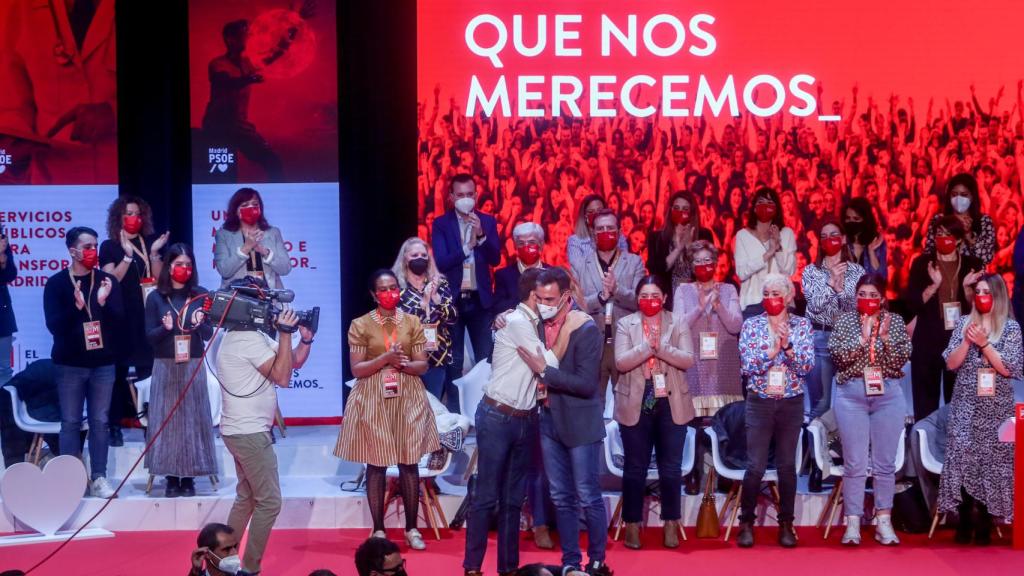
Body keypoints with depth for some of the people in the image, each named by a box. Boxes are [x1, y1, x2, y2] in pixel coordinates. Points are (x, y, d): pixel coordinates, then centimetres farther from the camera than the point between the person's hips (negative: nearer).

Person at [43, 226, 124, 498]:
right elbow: (53, 325, -9)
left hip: (103, 363, 2)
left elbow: (119, 319, -2)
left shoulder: (107, 281, 4)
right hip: (70, 364, -2)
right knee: (70, 423, 1)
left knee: (100, 422, 4)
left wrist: (103, 302, -21)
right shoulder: (56, 283, -2)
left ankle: (98, 478, 9)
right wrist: (76, 307, -25)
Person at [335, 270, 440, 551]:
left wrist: (403, 364, -16)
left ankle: (411, 528, 14)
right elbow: (356, 369, -6)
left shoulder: (412, 322, 5)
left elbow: (423, 365, 3)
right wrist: (385, 359, -18)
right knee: (376, 465, 1)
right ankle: (378, 530, 12)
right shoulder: (360, 325, -1)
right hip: (373, 400, -2)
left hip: (408, 398, 2)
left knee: (410, 462, 3)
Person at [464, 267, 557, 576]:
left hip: (525, 420, 8)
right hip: (498, 418, -8)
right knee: (487, 496, -4)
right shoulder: (516, 322, -13)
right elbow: (549, 365, -15)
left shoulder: (535, 325, 11)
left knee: (513, 498, 11)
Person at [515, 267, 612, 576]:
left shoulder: (585, 329, -17)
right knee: (561, 498, 11)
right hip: (550, 419, 6)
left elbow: (587, 384, -22)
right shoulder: (538, 323, 1)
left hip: (580, 422, -6)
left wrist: (544, 371, -23)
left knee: (588, 497, 2)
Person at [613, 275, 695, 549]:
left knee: (671, 468, 5)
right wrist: (647, 346, -22)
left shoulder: (678, 324, 2)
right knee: (635, 468, 5)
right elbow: (621, 362, -11)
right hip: (635, 406, -1)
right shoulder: (625, 325, 1)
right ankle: (632, 525, 13)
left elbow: (688, 360, -9)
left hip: (671, 405, 1)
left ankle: (671, 525, 15)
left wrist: (661, 347, -21)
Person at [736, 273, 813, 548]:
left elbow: (808, 366, -6)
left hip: (792, 403, 1)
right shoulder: (751, 325, 1)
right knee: (755, 466, -4)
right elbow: (746, 366, -8)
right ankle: (746, 523, 9)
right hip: (760, 402, -1)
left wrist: (788, 346, -21)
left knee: (787, 466, 6)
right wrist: (772, 350, -20)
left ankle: (786, 524, 15)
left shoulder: (802, 325, 3)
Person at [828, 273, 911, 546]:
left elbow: (902, 358, -4)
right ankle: (853, 523, 4)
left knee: (885, 462, 4)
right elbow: (837, 354, -9)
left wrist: (885, 337, -17)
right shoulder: (845, 320, 3)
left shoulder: (895, 321, 5)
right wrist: (863, 337, -18)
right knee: (854, 463, -1)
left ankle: (883, 521, 11)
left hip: (888, 394, 1)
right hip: (852, 393, -1)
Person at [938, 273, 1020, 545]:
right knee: (961, 459, -4)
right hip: (965, 405, 2)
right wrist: (967, 341, -11)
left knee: (991, 461, -3)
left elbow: (1008, 369, -8)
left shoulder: (1011, 327, 0)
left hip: (996, 408, -2)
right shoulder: (964, 323, 7)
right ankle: (965, 522, 2)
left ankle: (984, 524, 3)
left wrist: (984, 343, -16)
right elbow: (951, 363, 3)